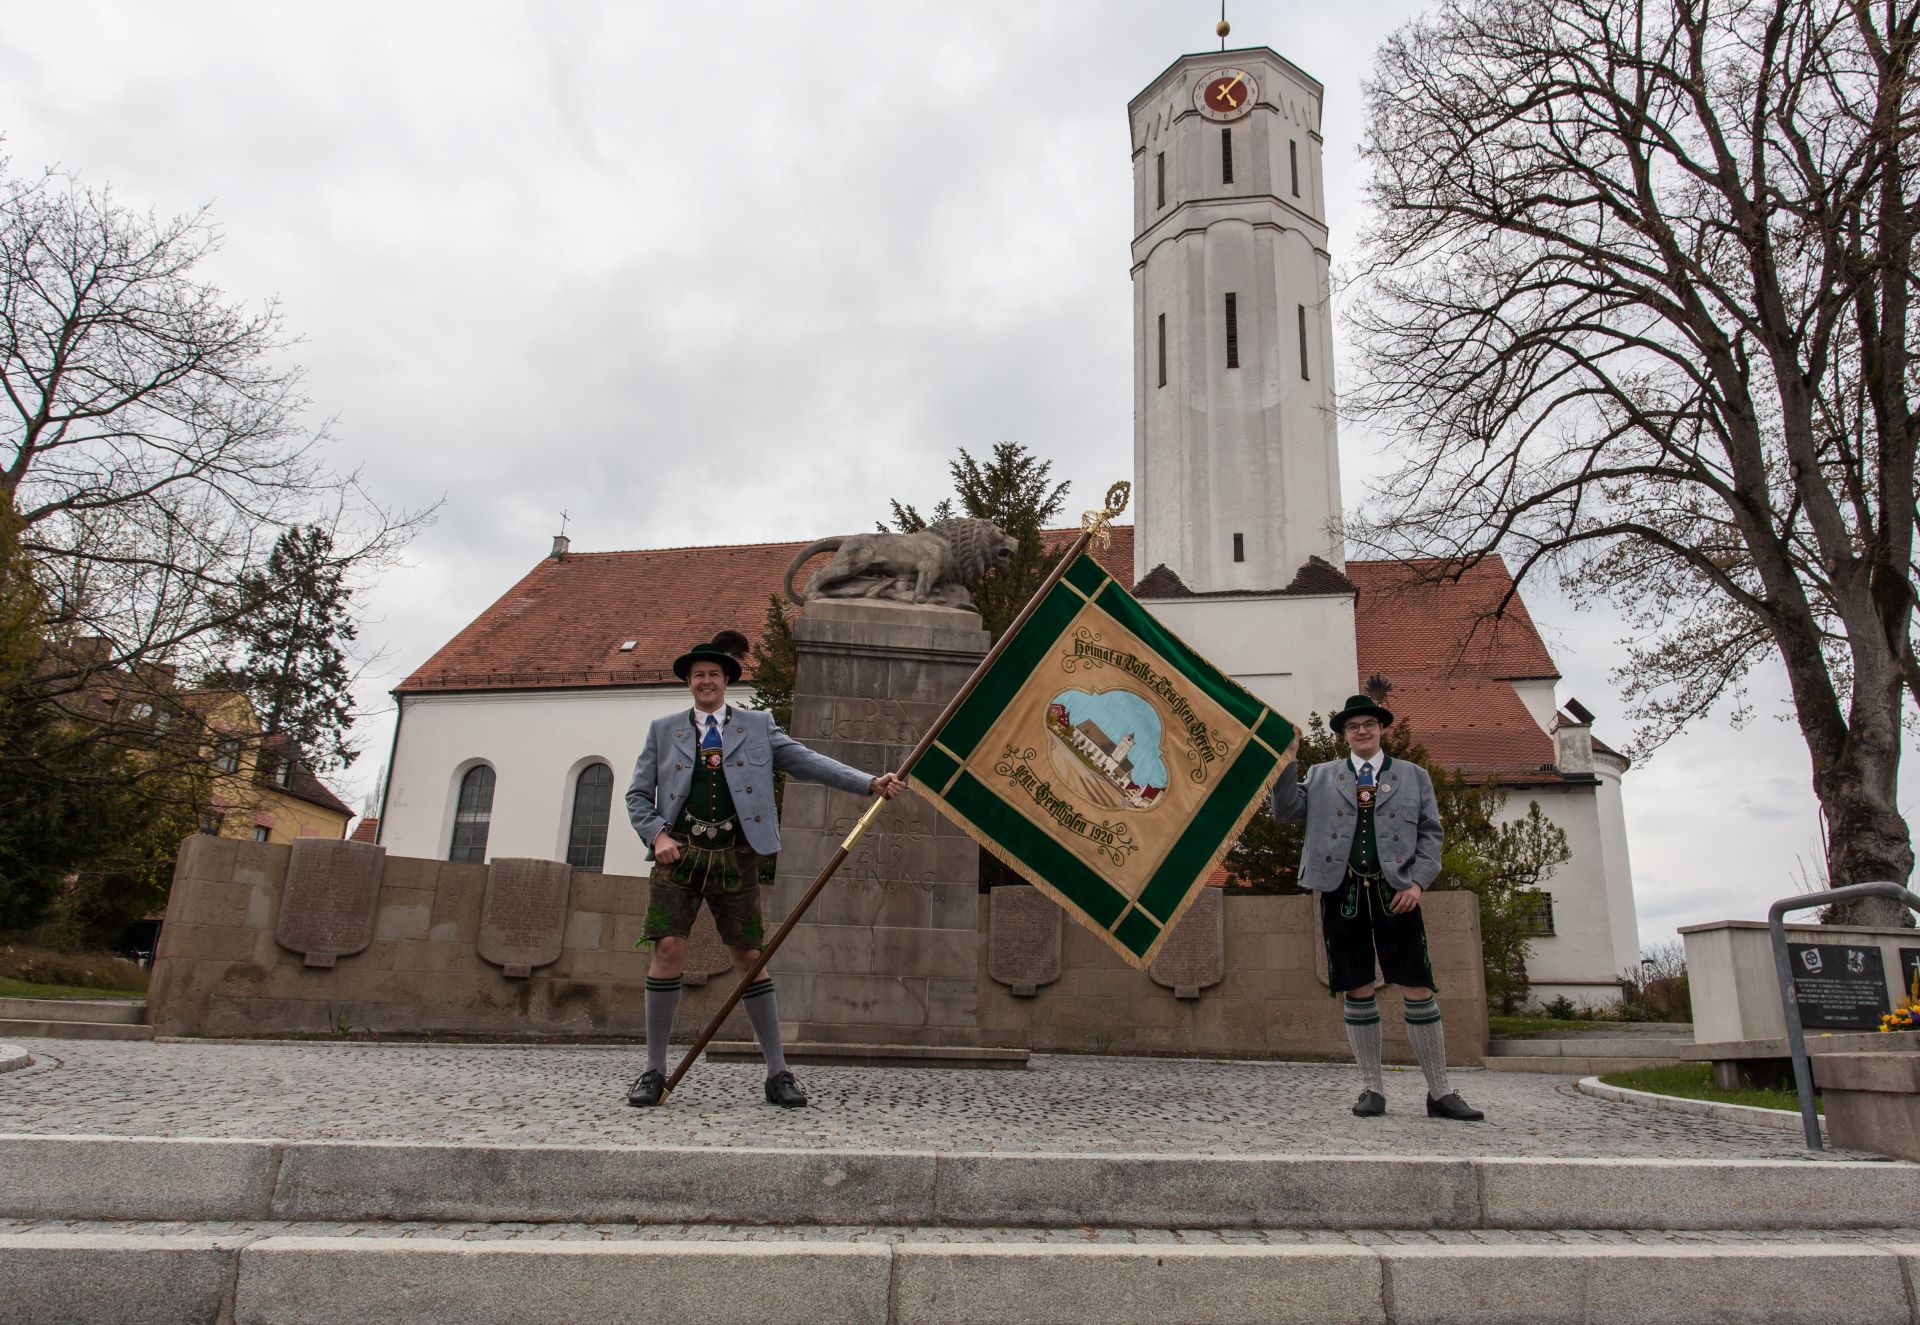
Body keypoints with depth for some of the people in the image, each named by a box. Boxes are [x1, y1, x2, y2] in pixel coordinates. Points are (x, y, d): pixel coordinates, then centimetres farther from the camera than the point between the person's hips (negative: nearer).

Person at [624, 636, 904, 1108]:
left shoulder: (758, 726, 9)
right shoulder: (663, 730, 11)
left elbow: (808, 762, 1)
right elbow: (638, 795, 12)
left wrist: (870, 783, -11)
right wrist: (657, 835, -7)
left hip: (735, 857, 0)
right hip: (679, 855, 0)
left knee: (749, 957, 1)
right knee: (668, 949, -8)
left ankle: (778, 1073, 9)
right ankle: (655, 1071, 5)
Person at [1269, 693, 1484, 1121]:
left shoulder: (1413, 776, 13)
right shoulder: (1322, 776, 13)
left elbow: (1430, 833, 8)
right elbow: (1286, 811, 4)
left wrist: (1418, 881, -5)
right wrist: (1286, 762, -7)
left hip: (1394, 893, 0)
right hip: (1343, 893, 0)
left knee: (1418, 989, -2)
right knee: (1358, 992, 4)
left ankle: (1440, 1093, 8)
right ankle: (1371, 1089, 14)